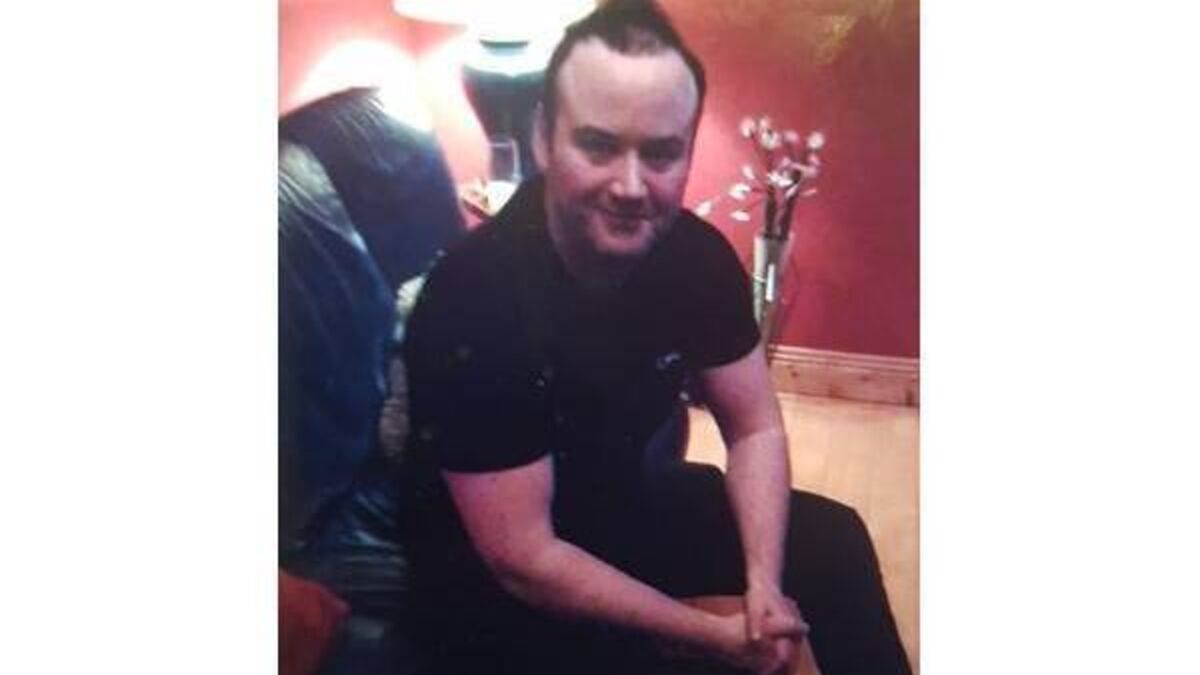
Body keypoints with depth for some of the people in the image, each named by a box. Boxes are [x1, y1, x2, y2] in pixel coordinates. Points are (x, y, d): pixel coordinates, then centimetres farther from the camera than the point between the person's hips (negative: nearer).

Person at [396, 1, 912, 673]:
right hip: (489, 572, -6)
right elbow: (523, 559, -28)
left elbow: (755, 427, -2)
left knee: (829, 539, 6)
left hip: (622, 501, 6)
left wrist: (763, 584, -17)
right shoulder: (474, 304, -33)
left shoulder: (696, 253, -14)